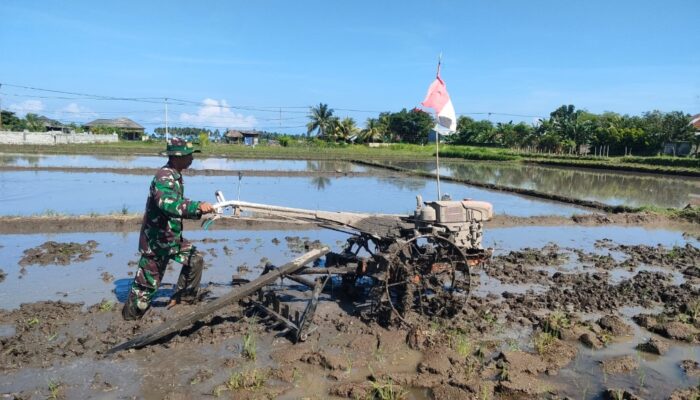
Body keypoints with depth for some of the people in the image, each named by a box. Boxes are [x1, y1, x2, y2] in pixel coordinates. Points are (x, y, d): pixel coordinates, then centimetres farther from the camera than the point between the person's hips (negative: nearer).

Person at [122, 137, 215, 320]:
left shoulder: (175, 176, 7)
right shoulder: (164, 177, -23)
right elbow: (167, 203, -42)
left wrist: (199, 211, 12)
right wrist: (197, 206, -49)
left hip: (172, 237, 9)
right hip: (156, 240, -9)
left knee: (195, 260, 12)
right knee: (148, 281, 5)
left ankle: (183, 298, 25)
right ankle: (130, 316, 25)